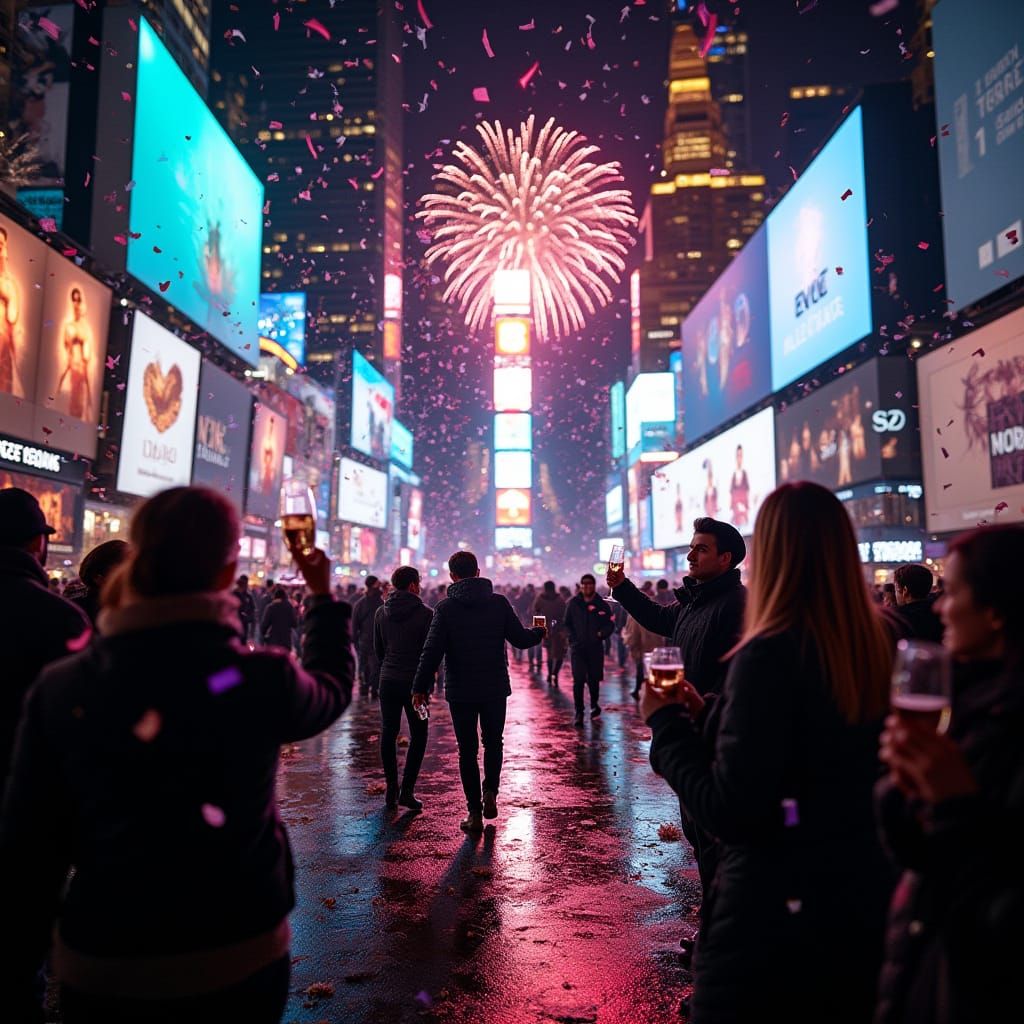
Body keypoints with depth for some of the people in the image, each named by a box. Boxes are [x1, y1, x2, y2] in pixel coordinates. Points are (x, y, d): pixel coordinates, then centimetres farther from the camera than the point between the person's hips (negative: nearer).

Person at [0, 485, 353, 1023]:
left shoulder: (60, 689, -13)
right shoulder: (262, 679, -16)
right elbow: (332, 690, 7)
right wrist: (325, 597, 18)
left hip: (99, 972, 2)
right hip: (239, 961, -1)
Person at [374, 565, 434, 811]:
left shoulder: (381, 612, 5)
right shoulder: (425, 613, -9)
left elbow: (378, 648, 12)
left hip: (388, 680, 4)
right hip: (415, 682, -4)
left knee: (388, 734, 12)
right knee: (418, 736, 7)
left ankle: (391, 790, 14)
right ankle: (407, 790, 0)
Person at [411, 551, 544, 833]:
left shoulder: (446, 608, -7)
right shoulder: (499, 603, -4)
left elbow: (432, 651, -12)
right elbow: (520, 639, -3)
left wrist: (421, 686, -7)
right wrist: (539, 632, 18)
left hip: (460, 691, -1)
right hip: (495, 688, 1)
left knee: (467, 750, 9)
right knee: (493, 742, 21)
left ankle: (475, 812, 11)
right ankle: (490, 793, 5)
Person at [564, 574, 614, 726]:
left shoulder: (602, 604, 2)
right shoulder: (573, 603, 4)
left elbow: (610, 624, 5)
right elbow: (567, 623, 9)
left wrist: (602, 633, -15)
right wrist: (572, 637, -6)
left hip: (595, 647, 1)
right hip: (577, 648, -1)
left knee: (594, 679, 11)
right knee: (578, 680, -9)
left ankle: (594, 705, 35)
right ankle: (579, 712, -2)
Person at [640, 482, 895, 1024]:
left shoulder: (769, 653, -25)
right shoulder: (878, 646, -2)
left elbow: (728, 811, -23)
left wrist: (667, 723, -11)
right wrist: (706, 715, 10)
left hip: (776, 908, -7)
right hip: (866, 894, 7)